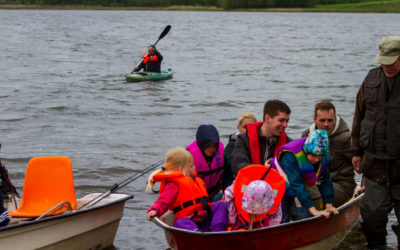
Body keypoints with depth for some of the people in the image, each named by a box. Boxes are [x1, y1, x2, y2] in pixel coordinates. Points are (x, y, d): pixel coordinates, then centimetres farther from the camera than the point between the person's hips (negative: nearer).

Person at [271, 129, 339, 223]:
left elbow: (325, 180, -9)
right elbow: (297, 184, -42)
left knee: (304, 216, -8)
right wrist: (313, 210, -46)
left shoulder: (324, 156, -18)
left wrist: (328, 205, -19)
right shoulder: (290, 156, -37)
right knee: (283, 220, -8)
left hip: (301, 190, 5)